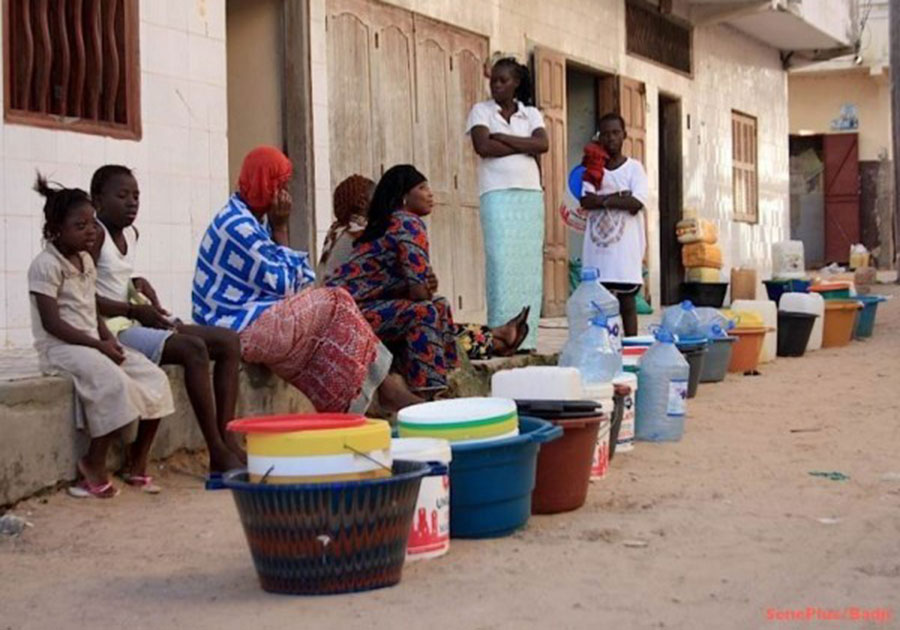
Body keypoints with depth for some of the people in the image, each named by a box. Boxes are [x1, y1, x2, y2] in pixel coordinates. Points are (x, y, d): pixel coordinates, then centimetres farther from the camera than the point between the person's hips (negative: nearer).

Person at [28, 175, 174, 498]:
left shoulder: (86, 261, 15)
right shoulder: (46, 265, -11)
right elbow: (52, 323, -17)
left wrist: (109, 339, -3)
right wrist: (98, 345, -21)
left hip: (92, 343, 9)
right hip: (60, 347, -9)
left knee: (154, 378, -7)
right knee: (114, 383, -33)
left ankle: (137, 464, 0)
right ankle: (94, 465, -17)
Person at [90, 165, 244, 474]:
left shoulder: (131, 234, 16)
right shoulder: (95, 234, -9)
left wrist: (146, 294, 6)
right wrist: (134, 310, -16)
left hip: (137, 322, 9)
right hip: (112, 329, -9)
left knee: (229, 341, -2)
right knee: (193, 350, -29)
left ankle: (226, 439, -11)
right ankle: (218, 453, -26)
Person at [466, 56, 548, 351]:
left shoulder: (531, 114, 15)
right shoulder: (481, 111, 8)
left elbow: (543, 143, -4)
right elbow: (483, 146, -9)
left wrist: (503, 138, -8)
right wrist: (524, 146, -4)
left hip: (530, 195, 3)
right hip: (497, 195, -3)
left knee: (530, 266, -1)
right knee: (502, 265, -12)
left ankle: (526, 339, 2)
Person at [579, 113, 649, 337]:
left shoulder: (634, 168, 3)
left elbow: (635, 204, -11)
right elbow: (586, 201, -5)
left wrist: (603, 199, -7)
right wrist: (618, 196, -10)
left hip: (625, 247, -2)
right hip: (597, 247, 2)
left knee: (627, 303, 2)